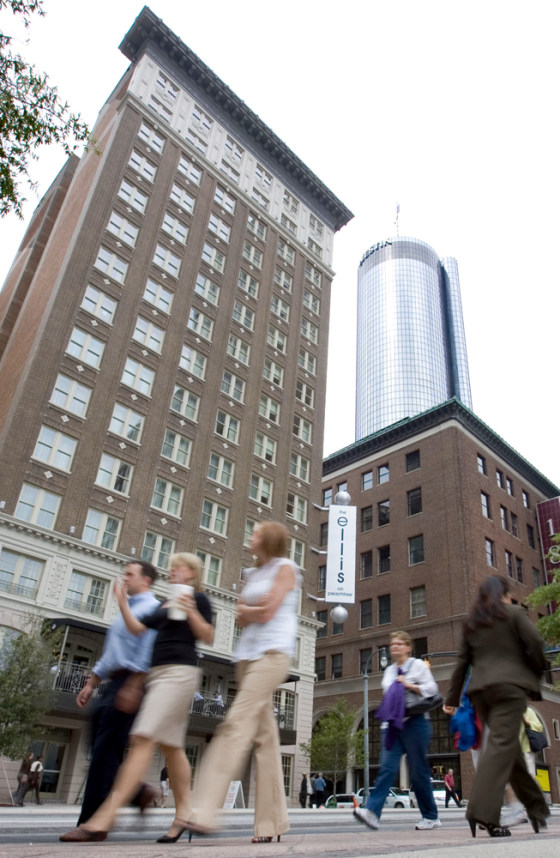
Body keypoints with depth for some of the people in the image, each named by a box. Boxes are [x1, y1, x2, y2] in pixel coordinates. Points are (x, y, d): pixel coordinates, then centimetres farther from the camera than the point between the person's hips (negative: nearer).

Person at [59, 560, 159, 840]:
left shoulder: (151, 608, -6)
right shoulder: (126, 610, 24)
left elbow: (147, 649, -18)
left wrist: (133, 687, -25)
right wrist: (91, 684, 21)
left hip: (129, 683, -9)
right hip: (114, 683, 9)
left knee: (105, 750, -8)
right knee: (102, 748, 7)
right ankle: (139, 791, 18)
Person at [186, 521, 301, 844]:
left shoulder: (285, 568, -1)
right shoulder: (253, 574, 21)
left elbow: (267, 613, -11)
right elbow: (242, 617, 13)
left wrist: (248, 609, 5)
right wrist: (254, 608, -5)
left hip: (273, 652, -7)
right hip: (248, 653, 7)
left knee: (237, 724, -17)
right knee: (265, 735, 5)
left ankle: (205, 812, -20)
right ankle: (273, 822, 8)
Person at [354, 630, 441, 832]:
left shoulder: (418, 665, 3)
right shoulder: (389, 670, 18)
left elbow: (432, 689, -5)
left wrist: (410, 686, -12)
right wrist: (387, 714, 8)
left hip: (415, 722, -4)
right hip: (393, 724, 4)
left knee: (419, 771, 2)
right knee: (387, 766, -9)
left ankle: (431, 817, 17)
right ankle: (372, 811, -18)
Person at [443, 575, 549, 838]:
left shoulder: (471, 622, 16)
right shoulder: (514, 612, 4)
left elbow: (462, 661, 13)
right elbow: (534, 644, -7)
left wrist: (452, 698, 14)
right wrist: (538, 671, 12)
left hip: (481, 689, 5)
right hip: (510, 686, -5)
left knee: (510, 746, 18)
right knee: (501, 745, -10)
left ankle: (535, 806, 28)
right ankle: (482, 812, -20)